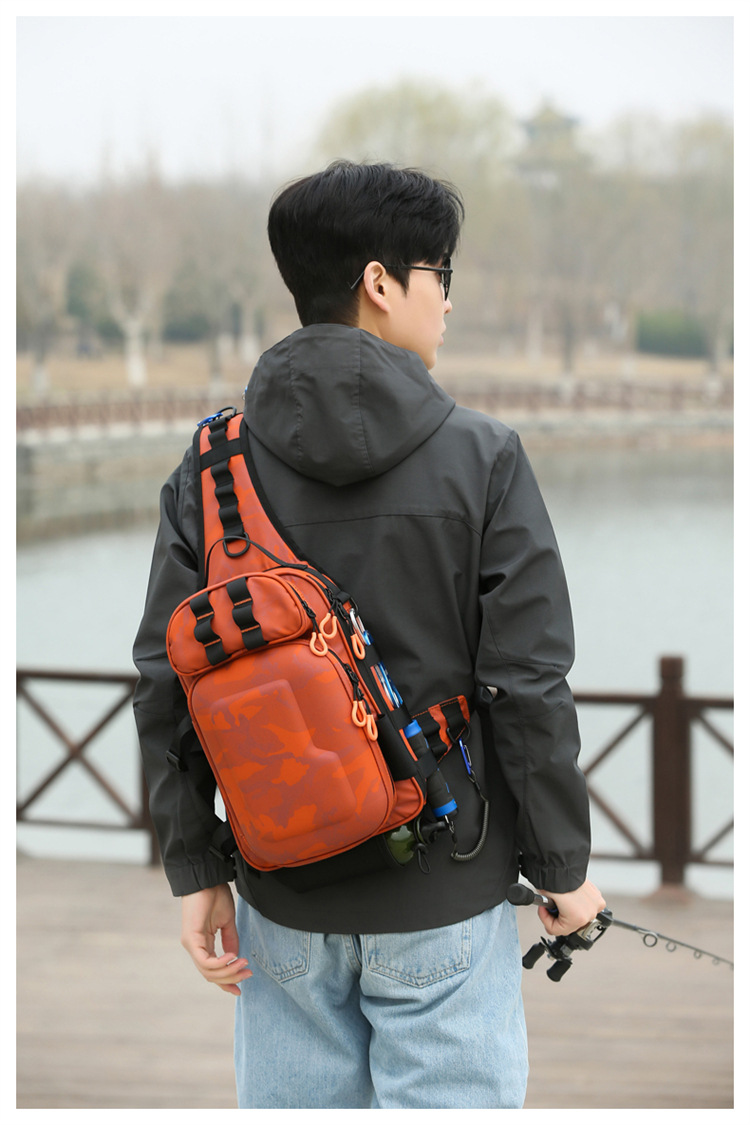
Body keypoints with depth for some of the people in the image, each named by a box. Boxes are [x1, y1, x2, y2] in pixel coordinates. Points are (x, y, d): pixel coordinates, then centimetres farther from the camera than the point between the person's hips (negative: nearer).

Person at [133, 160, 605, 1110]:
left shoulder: (209, 468, -1)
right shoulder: (480, 456, -9)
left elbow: (166, 684, -2)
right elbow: (528, 684, -9)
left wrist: (194, 869, 5)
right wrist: (563, 864, 1)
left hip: (281, 899, 3)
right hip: (442, 896, -3)